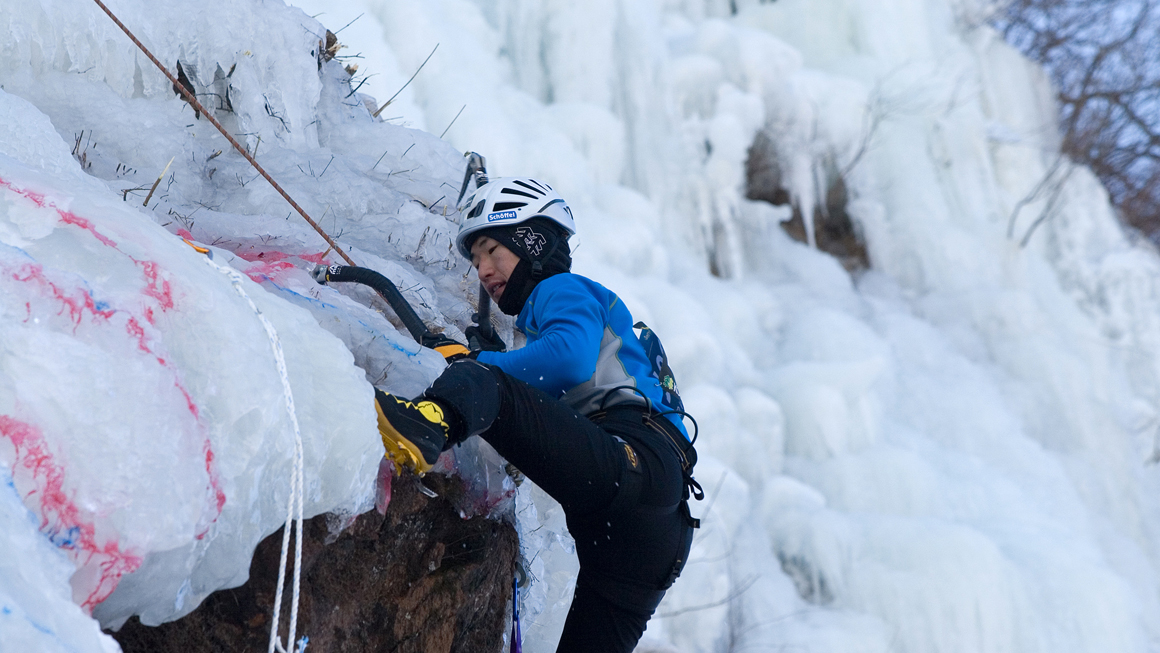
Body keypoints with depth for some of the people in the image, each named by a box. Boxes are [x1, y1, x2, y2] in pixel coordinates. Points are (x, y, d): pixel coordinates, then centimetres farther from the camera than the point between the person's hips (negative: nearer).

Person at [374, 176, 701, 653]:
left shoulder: (563, 289, 14)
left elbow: (571, 359, -10)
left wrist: (476, 366, -3)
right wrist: (494, 358, 22)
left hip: (638, 461, -10)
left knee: (477, 383, -24)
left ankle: (424, 425, -55)